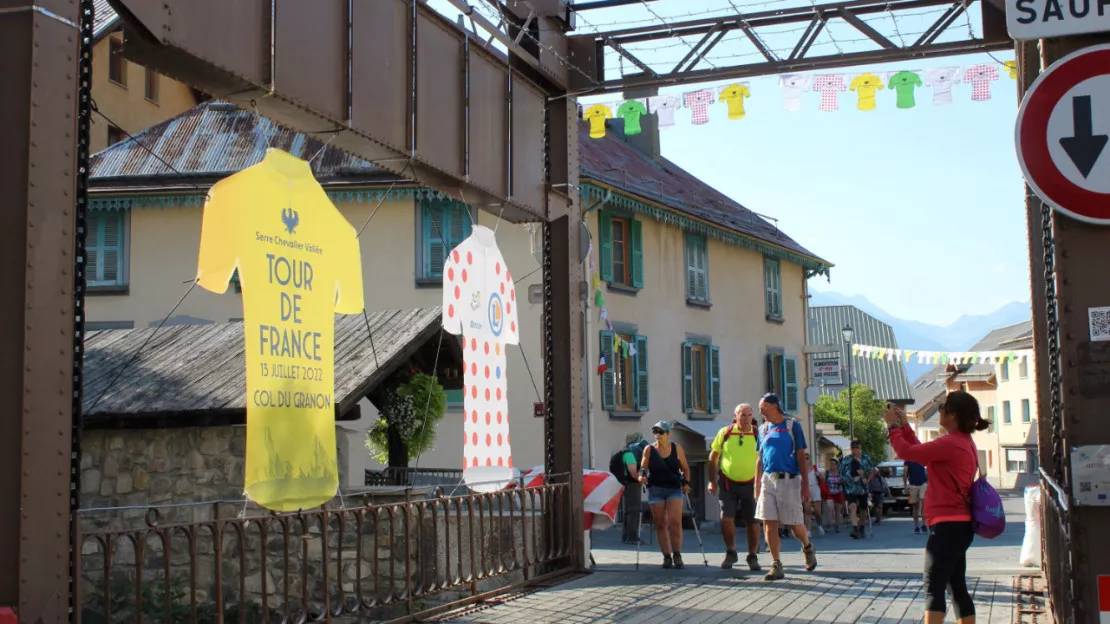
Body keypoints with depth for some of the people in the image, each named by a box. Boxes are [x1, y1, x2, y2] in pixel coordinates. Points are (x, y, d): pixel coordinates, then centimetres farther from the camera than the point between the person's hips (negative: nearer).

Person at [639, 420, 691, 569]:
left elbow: (685, 468, 11)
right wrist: (642, 476, -19)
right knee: (660, 524, 1)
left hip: (674, 489, -1)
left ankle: (677, 555, -3)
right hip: (655, 490, 1)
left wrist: (686, 482, -3)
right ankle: (667, 557, 6)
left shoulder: (676, 448, 5)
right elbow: (643, 467, 2)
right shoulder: (649, 449, 4)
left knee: (675, 522, -12)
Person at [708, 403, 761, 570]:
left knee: (752, 521, 5)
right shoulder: (724, 433, -1)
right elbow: (713, 458, 8)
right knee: (726, 518, -8)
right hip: (727, 483, 0)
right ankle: (731, 553, 13)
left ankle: (753, 557, 21)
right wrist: (712, 481, 4)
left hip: (750, 484, 0)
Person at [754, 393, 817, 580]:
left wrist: (805, 484, -7)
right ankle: (776, 566, 2)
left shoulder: (792, 425, -1)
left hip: (789, 480, -4)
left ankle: (808, 547, 32)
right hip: (768, 480, 4)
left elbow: (801, 456, -2)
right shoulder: (763, 429, 12)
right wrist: (757, 486, 11)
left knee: (794, 523, 1)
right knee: (769, 523, -4)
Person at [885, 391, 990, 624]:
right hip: (960, 525, 10)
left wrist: (893, 426, -1)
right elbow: (922, 452, 21)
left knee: (933, 588, -10)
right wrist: (904, 425, 19)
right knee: (957, 587, 15)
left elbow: (907, 452, -17)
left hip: (948, 526, -10)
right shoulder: (964, 443, 14)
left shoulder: (950, 443, -18)